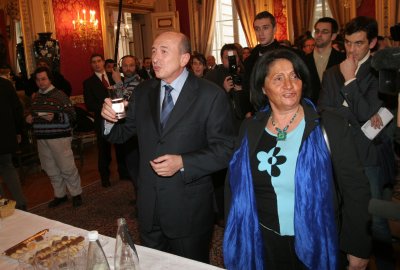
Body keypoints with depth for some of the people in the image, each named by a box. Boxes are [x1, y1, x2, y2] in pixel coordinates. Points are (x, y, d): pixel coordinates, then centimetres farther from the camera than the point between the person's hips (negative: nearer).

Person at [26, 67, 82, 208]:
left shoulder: (59, 95, -7)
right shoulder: (36, 98, 13)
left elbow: (71, 116, -11)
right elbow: (33, 115, 28)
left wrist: (55, 117, -25)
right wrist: (29, 118, 7)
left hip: (59, 137, -6)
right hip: (42, 138, 6)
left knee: (67, 168, -3)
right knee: (51, 169, 11)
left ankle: (76, 194, 13)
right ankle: (60, 195, 25)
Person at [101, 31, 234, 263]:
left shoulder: (210, 95, -11)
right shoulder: (143, 92, 5)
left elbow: (225, 150, -13)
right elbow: (122, 135, 10)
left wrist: (182, 163, -24)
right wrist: (110, 119, -12)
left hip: (189, 209, -4)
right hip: (149, 207, 5)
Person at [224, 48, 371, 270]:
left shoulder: (330, 126, -11)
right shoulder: (250, 128, -3)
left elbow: (355, 189, -7)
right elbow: (234, 186, 6)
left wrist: (358, 250, -5)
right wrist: (236, 234, 5)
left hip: (317, 245, -1)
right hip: (263, 244, 2)